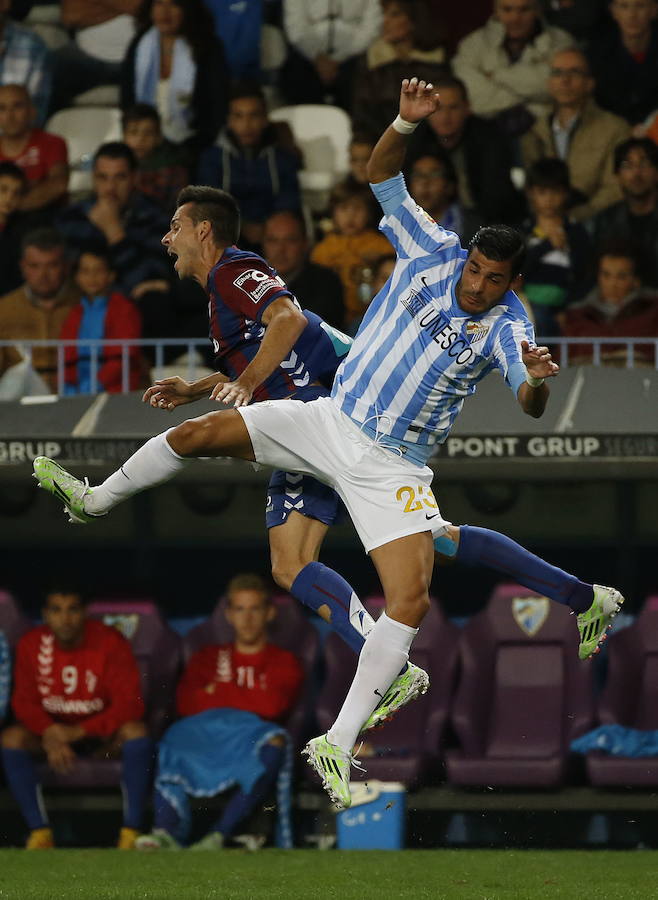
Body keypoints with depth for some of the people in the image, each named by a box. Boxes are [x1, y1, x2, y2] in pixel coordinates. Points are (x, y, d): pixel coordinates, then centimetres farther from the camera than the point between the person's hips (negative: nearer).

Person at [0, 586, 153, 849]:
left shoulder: (110, 642, -15)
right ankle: (39, 831, -25)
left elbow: (129, 705, -20)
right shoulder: (31, 644, -7)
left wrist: (79, 732, -31)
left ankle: (131, 831, -31)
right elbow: (25, 702, -5)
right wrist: (50, 734, -27)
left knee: (136, 731, -34)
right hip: (54, 731, 2)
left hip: (103, 733, -2)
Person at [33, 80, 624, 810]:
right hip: (330, 419, 3)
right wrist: (407, 123, -23)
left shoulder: (507, 328, -12)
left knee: (410, 600, -20)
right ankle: (96, 500, 30)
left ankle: (338, 743, -14)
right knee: (196, 436, 0)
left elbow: (529, 404, -28)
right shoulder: (432, 256, -4)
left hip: (391, 468, -3)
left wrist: (537, 382, -51)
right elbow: (381, 176, -5)